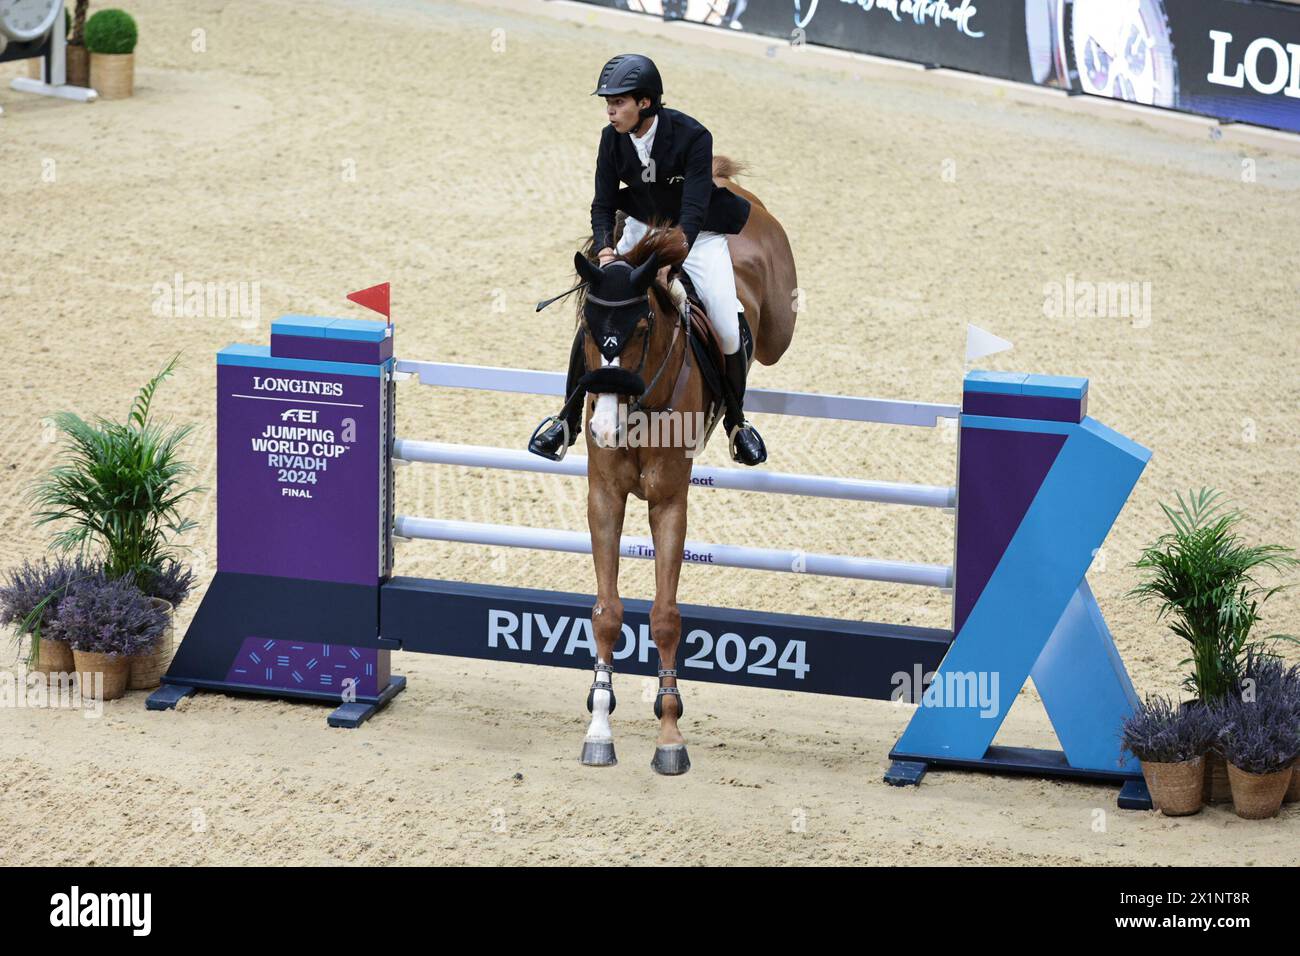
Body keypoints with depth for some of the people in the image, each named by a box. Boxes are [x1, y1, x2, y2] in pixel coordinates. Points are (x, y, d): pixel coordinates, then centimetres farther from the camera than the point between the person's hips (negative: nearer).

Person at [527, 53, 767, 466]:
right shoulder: (613, 139, -12)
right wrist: (605, 250, -28)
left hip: (698, 238, -4)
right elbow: (603, 205, -8)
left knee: (732, 334, -13)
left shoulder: (692, 137, -26)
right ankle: (569, 421, 8)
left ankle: (736, 418, 14)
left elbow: (694, 210, -31)